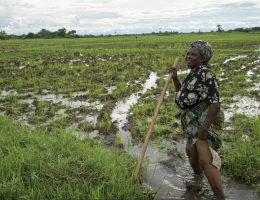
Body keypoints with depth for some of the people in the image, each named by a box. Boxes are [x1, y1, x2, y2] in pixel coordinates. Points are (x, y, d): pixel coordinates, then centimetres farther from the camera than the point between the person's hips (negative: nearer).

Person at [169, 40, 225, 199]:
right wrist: (175, 77, 8)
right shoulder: (193, 74, 13)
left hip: (206, 120, -11)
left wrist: (204, 128, -27)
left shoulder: (205, 73, -18)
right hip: (194, 121, 11)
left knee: (206, 161, -19)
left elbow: (216, 102, -24)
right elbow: (182, 94, 22)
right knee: (191, 153, 26)